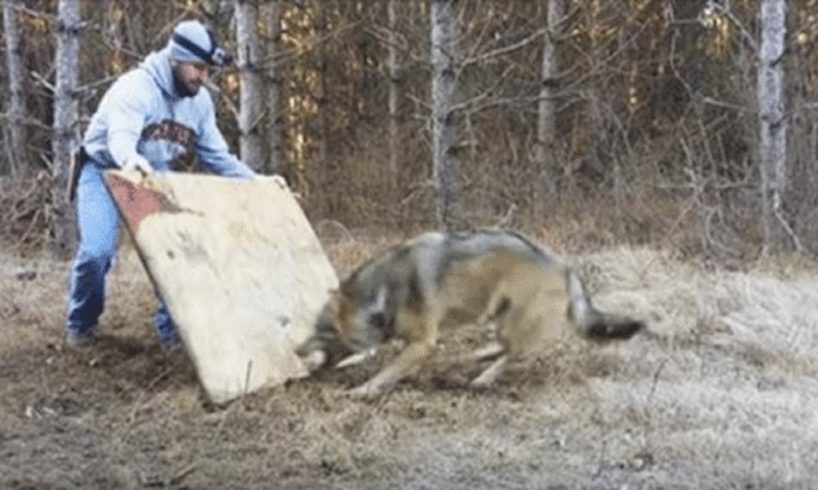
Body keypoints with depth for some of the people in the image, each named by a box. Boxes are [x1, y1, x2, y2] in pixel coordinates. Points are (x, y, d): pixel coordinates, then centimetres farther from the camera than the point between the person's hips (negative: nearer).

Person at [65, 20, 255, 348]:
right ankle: (82, 324, 7)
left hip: (154, 177, 5)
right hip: (105, 172, -5)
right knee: (97, 250, -20)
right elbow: (120, 136, -45)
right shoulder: (135, 87, -27)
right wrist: (131, 160, -69)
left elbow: (217, 156, 2)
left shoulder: (200, 102, -6)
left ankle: (172, 325, 4)